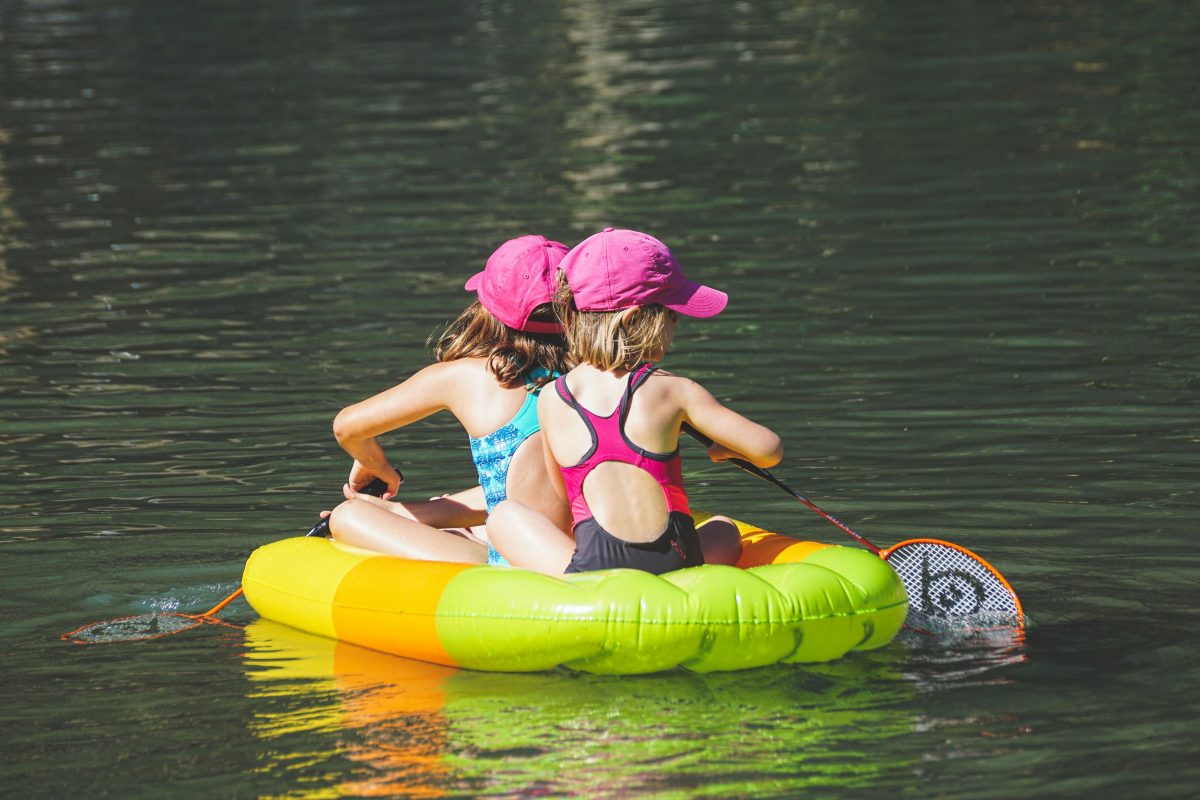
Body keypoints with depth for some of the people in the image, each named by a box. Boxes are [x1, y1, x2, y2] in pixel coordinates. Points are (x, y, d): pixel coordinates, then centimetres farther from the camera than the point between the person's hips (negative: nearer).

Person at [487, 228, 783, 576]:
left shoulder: (550, 400, 6)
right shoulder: (673, 390, 1)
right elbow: (768, 451, 5)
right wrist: (728, 448, 28)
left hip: (591, 571, -1)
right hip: (679, 571, 1)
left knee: (503, 515, 23)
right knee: (725, 530, 34)